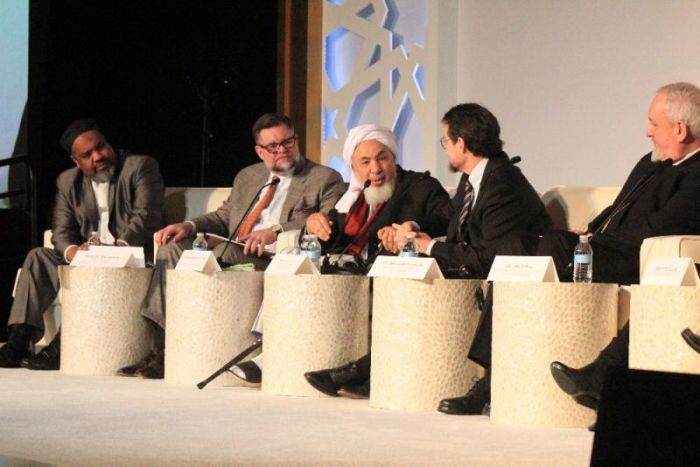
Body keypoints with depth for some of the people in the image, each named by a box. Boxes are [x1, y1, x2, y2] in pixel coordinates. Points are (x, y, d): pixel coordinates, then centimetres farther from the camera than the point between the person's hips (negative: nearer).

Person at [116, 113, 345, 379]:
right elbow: (224, 216, 29)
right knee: (173, 247, -10)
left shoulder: (326, 180, 5)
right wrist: (190, 226, 7)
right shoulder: (247, 177, 25)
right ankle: (161, 347, -18)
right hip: (233, 253, 7)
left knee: (225, 253, -34)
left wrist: (277, 231, -23)